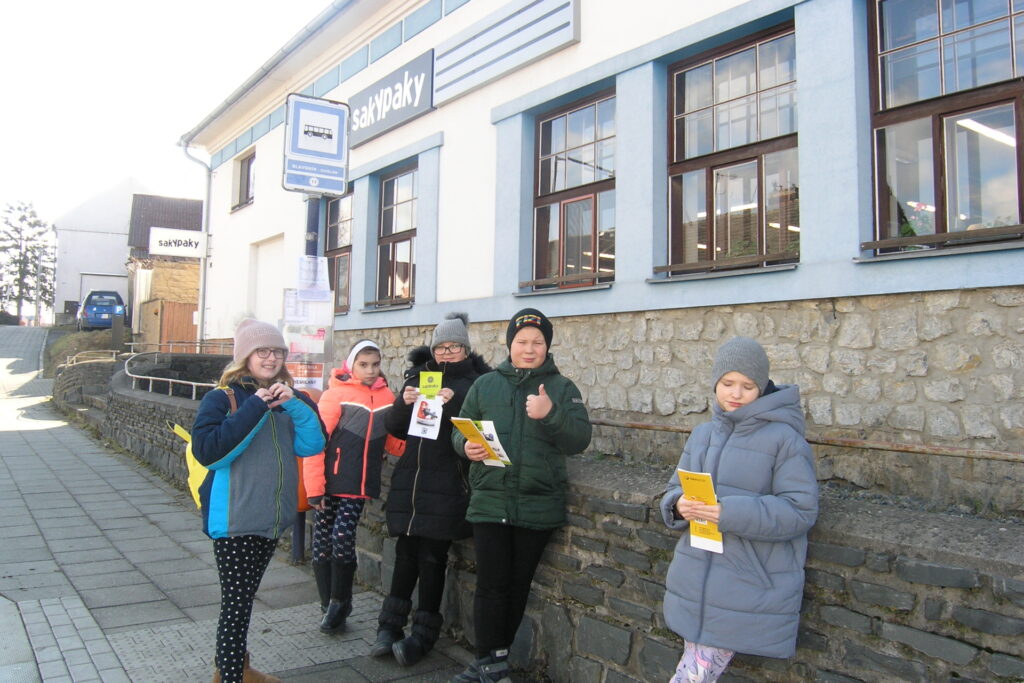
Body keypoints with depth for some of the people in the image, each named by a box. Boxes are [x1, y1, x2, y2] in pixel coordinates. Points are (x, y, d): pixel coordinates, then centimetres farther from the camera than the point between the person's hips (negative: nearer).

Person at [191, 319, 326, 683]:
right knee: (236, 602, -2)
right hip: (234, 517, -6)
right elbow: (206, 449, -23)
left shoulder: (287, 400, 8)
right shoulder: (221, 399, -9)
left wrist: (294, 404, -16)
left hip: (272, 517, 6)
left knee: (242, 596, 21)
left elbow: (313, 444, -1)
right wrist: (256, 408, -23)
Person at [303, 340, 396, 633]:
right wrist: (314, 487, -11)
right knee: (322, 543, 5)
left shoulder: (387, 397, 6)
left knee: (342, 537, -11)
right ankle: (329, 607, 23)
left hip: (359, 485, 2)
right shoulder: (336, 393, -6)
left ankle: (339, 603, 12)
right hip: (329, 483, -1)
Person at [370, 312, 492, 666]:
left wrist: (456, 403, -23)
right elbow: (395, 428, 11)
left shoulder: (477, 382, 1)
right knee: (406, 551, 7)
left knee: (431, 556, -1)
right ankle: (390, 625, 21)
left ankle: (424, 633, 15)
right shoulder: (418, 376, 12)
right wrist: (404, 402, -9)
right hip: (410, 479, 4)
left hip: (447, 486, -3)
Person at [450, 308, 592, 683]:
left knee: (519, 583, 10)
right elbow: (461, 430, 10)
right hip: (490, 500, 0)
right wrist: (466, 445, -12)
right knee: (491, 583, -2)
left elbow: (579, 440, -5)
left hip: (538, 506, 0)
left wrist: (550, 413, -22)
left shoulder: (562, 388, 4)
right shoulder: (485, 385, 8)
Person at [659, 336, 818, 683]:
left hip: (751, 587, -5)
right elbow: (674, 491, 12)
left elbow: (800, 510, -13)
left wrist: (730, 513, -25)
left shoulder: (784, 438, -8)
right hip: (695, 578, 5)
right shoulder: (701, 435, 10)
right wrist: (680, 506, -13)